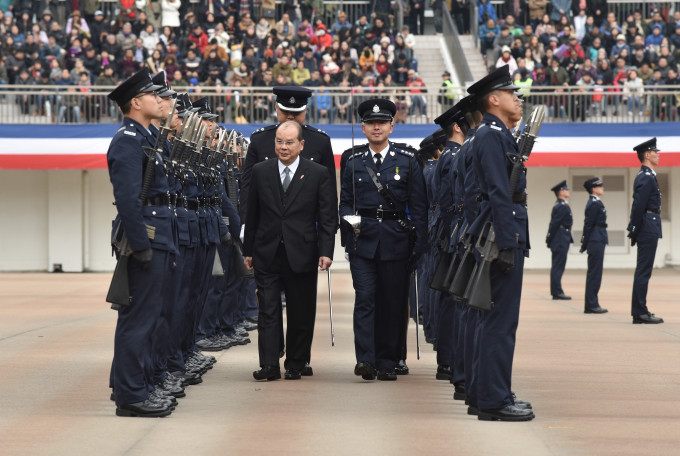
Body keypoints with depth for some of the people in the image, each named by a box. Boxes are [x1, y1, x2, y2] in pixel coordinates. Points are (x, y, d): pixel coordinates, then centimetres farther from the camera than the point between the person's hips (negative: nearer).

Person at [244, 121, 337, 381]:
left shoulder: (317, 174, 1)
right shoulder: (260, 172, 7)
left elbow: (328, 217, 0)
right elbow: (252, 215, 11)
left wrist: (326, 251, -9)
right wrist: (248, 250, 9)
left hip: (301, 255, -1)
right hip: (267, 254, 1)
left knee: (301, 315, 5)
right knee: (268, 311, -4)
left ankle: (295, 365, 15)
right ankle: (269, 366, -4)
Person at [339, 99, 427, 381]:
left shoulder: (408, 162, 6)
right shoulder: (353, 163, 10)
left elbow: (419, 207, 5)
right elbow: (344, 202, 15)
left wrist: (419, 245, -1)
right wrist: (349, 220, -6)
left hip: (396, 242, 0)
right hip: (362, 241, 0)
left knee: (393, 303, 3)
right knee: (365, 299, -11)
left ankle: (387, 363, 11)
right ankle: (365, 360, -16)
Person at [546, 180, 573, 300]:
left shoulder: (559, 205, 16)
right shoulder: (562, 207, -15)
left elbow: (554, 224, 16)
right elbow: (554, 223, -17)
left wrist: (549, 239, 15)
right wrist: (550, 239, -13)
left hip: (560, 241, 10)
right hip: (561, 240, -10)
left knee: (557, 267, 10)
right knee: (558, 266, -8)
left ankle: (556, 292, 13)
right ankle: (557, 292, -7)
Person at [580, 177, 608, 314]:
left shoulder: (594, 203, 16)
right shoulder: (595, 204, -13)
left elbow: (588, 224, 18)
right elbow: (589, 224, -15)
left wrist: (585, 244, 17)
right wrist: (585, 244, -13)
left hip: (596, 241, 10)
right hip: (596, 241, -10)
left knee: (593, 273, 11)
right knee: (594, 273, -7)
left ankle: (591, 304, 14)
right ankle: (591, 305, -6)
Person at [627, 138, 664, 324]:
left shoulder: (644, 176, 18)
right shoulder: (646, 178, -14)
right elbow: (639, 206, -19)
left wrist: (634, 230, 16)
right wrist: (635, 230, -16)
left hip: (647, 229, 10)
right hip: (648, 228, -10)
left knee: (643, 270, 11)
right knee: (644, 270, -8)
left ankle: (639, 312, 14)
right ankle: (640, 312, -7)